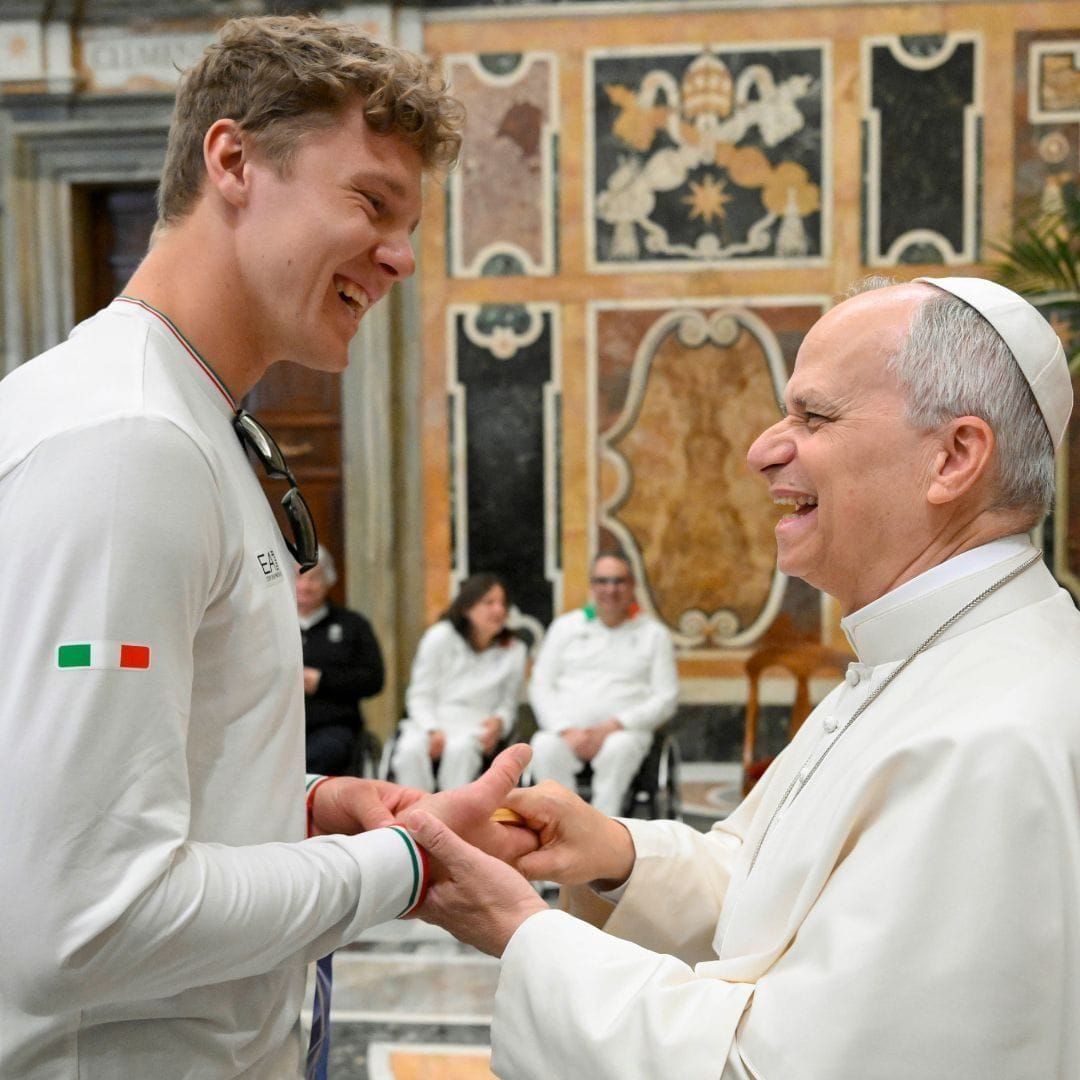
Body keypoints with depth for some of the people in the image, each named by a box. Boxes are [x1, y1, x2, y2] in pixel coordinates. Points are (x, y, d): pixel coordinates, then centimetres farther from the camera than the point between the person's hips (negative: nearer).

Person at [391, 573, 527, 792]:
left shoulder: (513, 650, 8)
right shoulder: (440, 636, 3)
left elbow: (508, 705, 11)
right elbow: (420, 696, 2)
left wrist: (499, 722, -14)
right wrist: (433, 731, -16)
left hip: (476, 727, 0)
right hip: (431, 722, 0)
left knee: (459, 749, -37)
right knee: (411, 749, -35)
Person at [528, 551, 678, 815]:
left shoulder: (654, 634, 15)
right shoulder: (565, 626, 18)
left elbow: (666, 698, 6)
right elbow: (540, 686, 12)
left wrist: (612, 727, -9)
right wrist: (567, 730, -8)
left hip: (624, 731, -1)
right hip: (567, 730, 1)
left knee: (619, 749, -37)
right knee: (544, 746, -34)